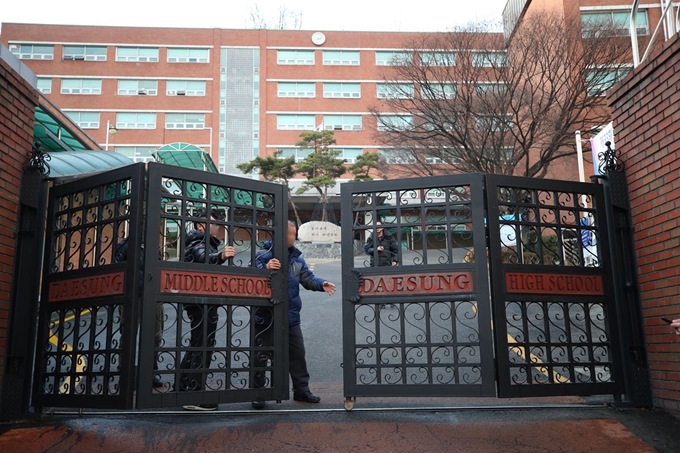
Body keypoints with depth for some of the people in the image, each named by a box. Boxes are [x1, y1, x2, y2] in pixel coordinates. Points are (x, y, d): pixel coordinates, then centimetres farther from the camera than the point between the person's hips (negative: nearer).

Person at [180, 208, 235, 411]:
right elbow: (204, 257, -38)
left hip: (201, 304, 11)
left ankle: (183, 389, 27)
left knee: (197, 346, 18)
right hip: (203, 303, -11)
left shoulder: (205, 243, 19)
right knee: (203, 347, -9)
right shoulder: (199, 243, -13)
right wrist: (220, 256, -57)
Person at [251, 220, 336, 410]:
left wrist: (321, 284, -11)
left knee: (297, 353, 13)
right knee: (261, 355, 6)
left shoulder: (296, 257, 7)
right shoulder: (263, 255, -13)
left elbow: (307, 278, 8)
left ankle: (301, 390, 28)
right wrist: (265, 269, -38)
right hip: (266, 317, -6)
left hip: (291, 316, 6)